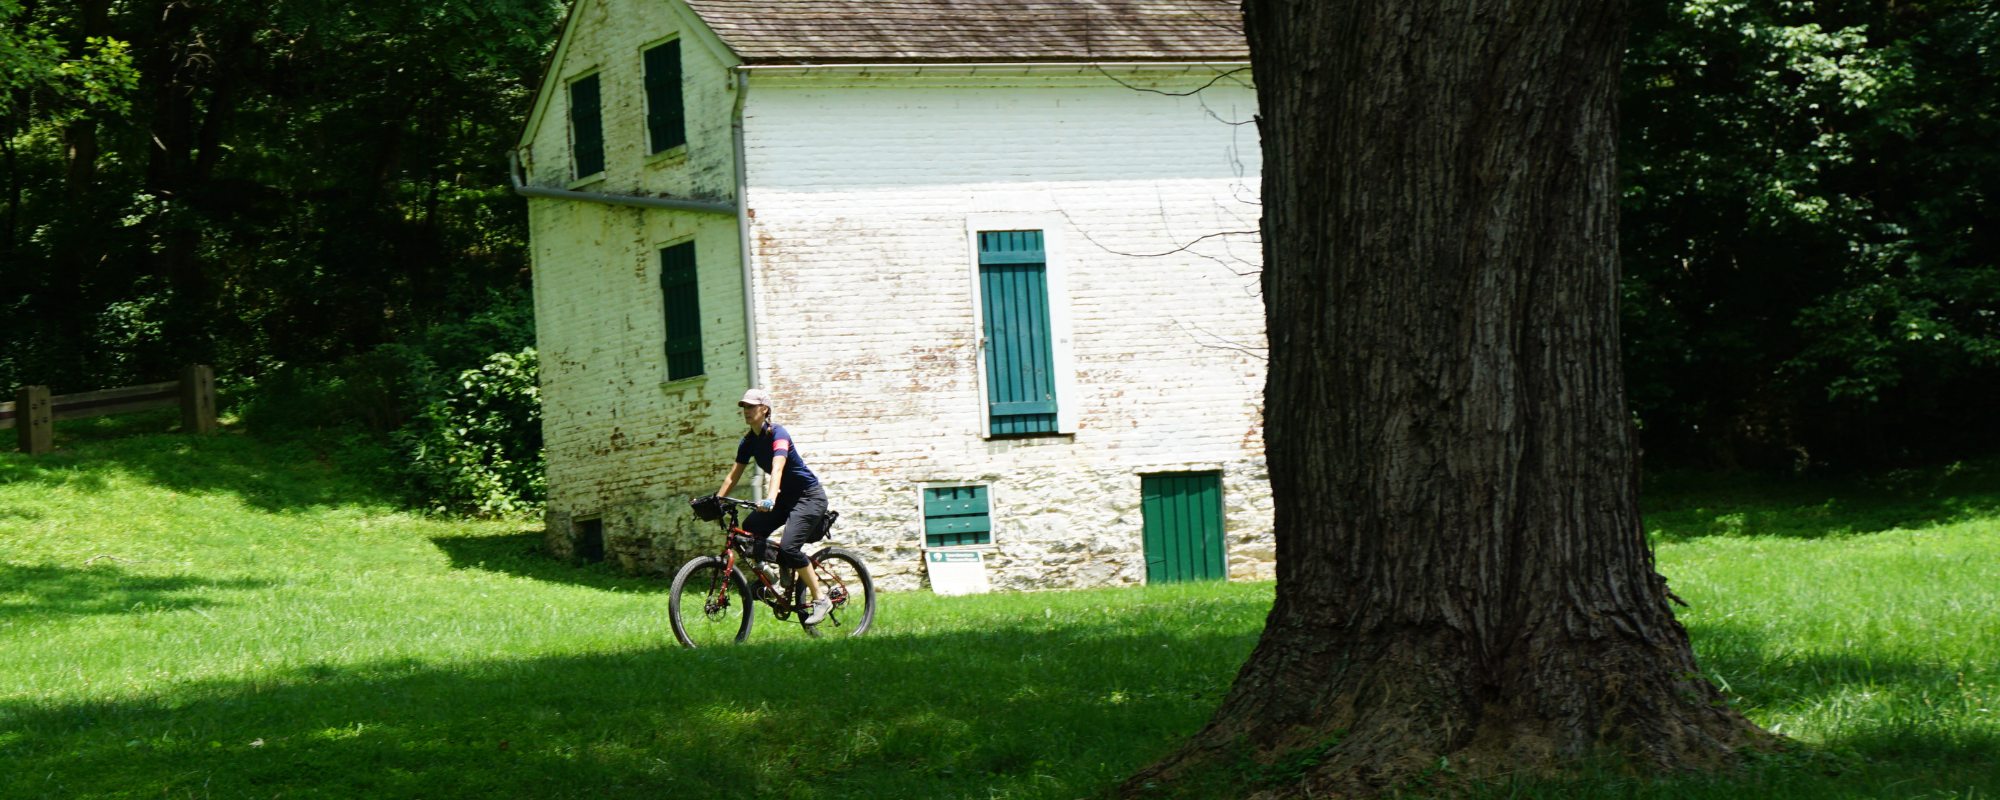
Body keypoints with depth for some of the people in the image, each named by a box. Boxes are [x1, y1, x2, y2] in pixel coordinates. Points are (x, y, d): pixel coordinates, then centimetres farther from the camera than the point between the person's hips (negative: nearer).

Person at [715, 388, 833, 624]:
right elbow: (732, 476, 5)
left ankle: (821, 599, -12)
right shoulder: (749, 441, 3)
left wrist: (770, 500, -51)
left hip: (809, 496, -8)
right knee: (750, 528, -14)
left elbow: (777, 469, -36)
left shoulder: (777, 434, -20)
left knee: (788, 547, -23)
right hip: (786, 498, 8)